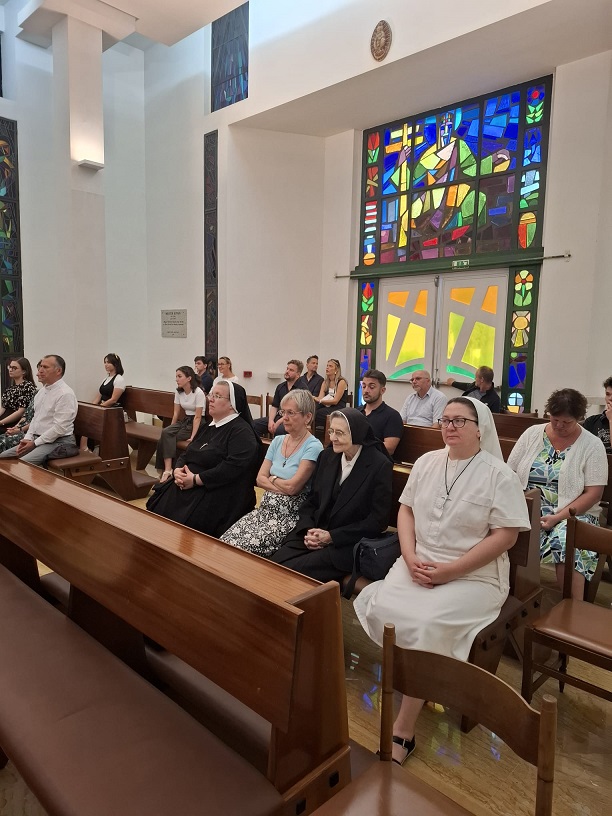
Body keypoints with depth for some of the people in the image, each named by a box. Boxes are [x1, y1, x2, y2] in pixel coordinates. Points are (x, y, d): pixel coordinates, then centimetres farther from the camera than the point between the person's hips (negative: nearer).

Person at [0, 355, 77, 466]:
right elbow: (35, 418, 20)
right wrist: (28, 438, 4)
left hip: (57, 441, -9)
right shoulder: (42, 391, 14)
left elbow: (59, 428, -21)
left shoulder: (65, 394, -17)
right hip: (37, 439, 9)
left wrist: (35, 443, -15)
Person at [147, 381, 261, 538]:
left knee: (183, 522, -27)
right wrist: (178, 470, -4)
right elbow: (186, 454, 20)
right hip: (186, 486, 8)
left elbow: (234, 467, -22)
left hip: (218, 494, -8)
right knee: (156, 509, -10)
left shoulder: (242, 432, -9)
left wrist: (196, 479, -19)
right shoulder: (207, 427, 20)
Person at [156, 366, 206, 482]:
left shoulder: (198, 393, -17)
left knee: (167, 437, -23)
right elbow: (176, 413, 6)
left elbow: (197, 417, -18)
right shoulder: (179, 392, 4)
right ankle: (167, 469, -28)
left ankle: (167, 469, -19)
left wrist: (192, 436, -23)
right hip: (185, 420, 7)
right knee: (165, 433, -22)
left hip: (197, 424, -6)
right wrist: (171, 429, -3)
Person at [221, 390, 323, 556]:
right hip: (265, 509, 6)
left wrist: (272, 478, 2)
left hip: (290, 516, -6)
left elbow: (292, 487, -15)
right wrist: (283, 487, -9)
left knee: (243, 547, -23)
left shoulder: (313, 447, -10)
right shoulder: (277, 441, 11)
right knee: (226, 541, -14)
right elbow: (260, 479, 6)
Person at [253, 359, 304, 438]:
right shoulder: (280, 386, 18)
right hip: (277, 417, 7)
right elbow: (274, 406, 16)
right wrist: (271, 420, -4)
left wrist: (278, 423, -17)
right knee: (254, 425, -14)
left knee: (279, 430, -37)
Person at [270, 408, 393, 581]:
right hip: (315, 534, 5)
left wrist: (331, 536, -13)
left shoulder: (380, 465, -9)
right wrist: (308, 531, -7)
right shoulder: (327, 456, 8)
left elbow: (377, 521, -10)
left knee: (293, 571, -25)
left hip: (348, 545, -5)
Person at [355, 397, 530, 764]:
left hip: (474, 576, -5)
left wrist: (450, 571, -17)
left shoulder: (499, 475, -8)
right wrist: (411, 558, -6)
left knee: (428, 625, -28)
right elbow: (406, 510, 11)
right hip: (419, 566, 5)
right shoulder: (427, 462, 8)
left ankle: (403, 731, -10)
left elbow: (506, 535, -12)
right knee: (379, 608, -19)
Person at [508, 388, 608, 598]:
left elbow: (593, 494, -6)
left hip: (572, 514, -2)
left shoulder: (592, 445, 0)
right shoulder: (532, 434, 7)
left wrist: (558, 517, -17)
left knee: (567, 544, -35)